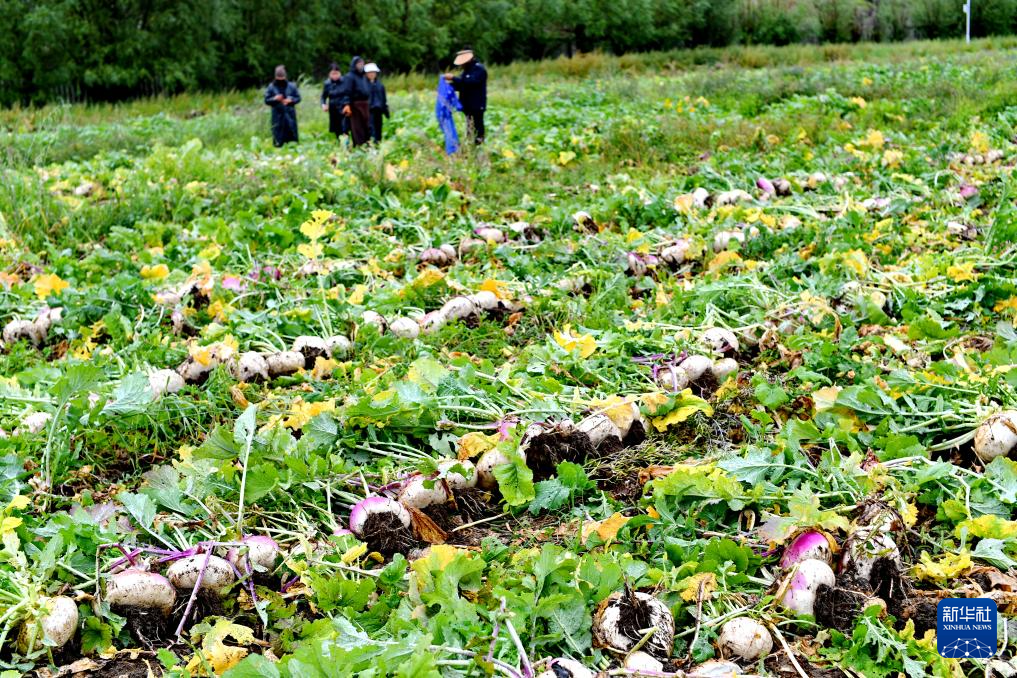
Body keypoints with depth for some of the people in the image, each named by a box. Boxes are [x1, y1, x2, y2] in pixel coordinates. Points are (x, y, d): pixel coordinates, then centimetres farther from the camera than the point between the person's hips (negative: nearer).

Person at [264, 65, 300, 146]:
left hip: (290, 115, 1)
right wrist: (274, 99, -16)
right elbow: (266, 100, 3)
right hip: (277, 115, -1)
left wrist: (291, 100, -11)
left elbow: (298, 98, 9)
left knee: (292, 135, 4)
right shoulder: (271, 87, 2)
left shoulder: (291, 86, 5)